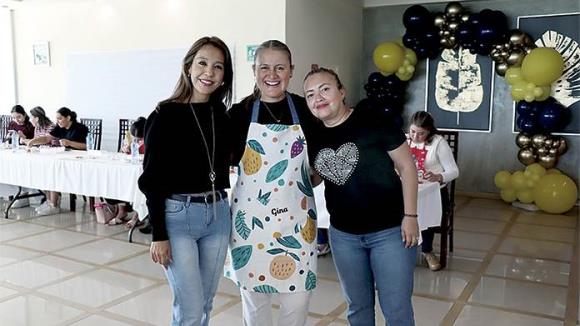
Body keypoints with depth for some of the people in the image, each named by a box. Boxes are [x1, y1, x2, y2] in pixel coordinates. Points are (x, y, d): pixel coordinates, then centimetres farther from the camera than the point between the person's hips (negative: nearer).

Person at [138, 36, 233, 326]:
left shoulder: (222, 115, 6)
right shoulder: (166, 115, -9)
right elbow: (152, 179, -9)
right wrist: (158, 235, -11)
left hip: (218, 214, 5)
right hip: (178, 216, -5)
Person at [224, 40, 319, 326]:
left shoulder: (305, 109, 0)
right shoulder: (240, 112, -2)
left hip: (296, 216, 1)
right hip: (251, 217, 0)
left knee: (298, 296, 7)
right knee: (254, 295, 13)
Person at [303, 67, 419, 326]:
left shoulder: (373, 122, -14)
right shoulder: (314, 136, 0)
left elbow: (406, 167, -9)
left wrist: (410, 216, -12)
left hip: (390, 230, -4)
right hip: (343, 234, 5)